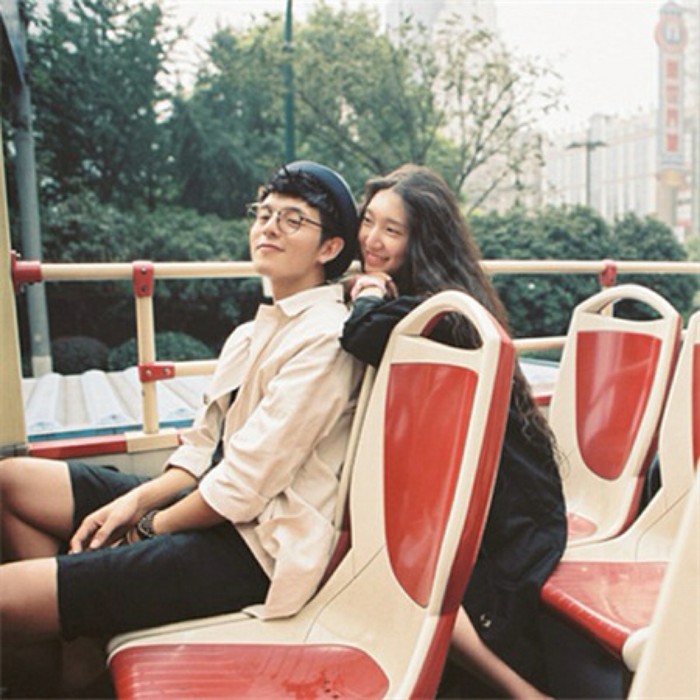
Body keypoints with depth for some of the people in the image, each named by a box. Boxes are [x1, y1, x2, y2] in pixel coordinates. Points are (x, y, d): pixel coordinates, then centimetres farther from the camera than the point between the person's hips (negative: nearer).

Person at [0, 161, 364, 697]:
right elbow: (205, 447, 13)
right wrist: (136, 500, -2)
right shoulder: (257, 331, 13)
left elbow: (245, 485, -20)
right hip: (209, 504, 10)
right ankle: (64, 646, 13)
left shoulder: (325, 338, -16)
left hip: (253, 545, -10)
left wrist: (148, 527, -6)